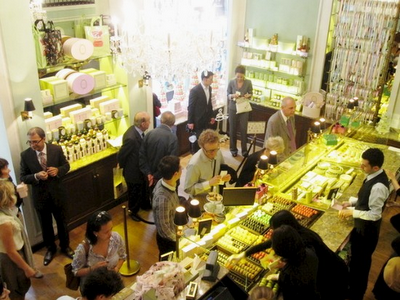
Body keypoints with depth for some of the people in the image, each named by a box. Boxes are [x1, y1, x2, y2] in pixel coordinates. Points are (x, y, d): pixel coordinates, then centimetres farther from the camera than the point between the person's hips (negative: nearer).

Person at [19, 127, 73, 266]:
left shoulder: (56, 149, -13)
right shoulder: (25, 155, -14)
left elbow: (66, 165, 0)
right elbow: (23, 177, -7)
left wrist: (58, 170, -21)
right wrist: (36, 176, -27)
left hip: (57, 193, 0)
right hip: (40, 196, 0)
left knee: (61, 222, 19)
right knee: (45, 225, 18)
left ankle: (65, 246, 43)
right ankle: (50, 249, 42)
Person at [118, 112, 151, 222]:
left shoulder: (137, 130, -10)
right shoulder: (131, 138, -37)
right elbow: (121, 155, -26)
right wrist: (123, 167, -7)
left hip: (141, 169, 8)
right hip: (133, 171, -8)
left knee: (144, 189, 30)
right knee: (134, 193, 17)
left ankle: (145, 204, 56)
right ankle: (133, 212, 42)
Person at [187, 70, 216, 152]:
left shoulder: (209, 88, 3)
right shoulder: (195, 90, -19)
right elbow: (191, 107, -15)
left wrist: (212, 116, 15)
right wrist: (190, 122, -13)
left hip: (206, 119, 6)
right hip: (197, 120, -6)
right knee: (198, 140, 5)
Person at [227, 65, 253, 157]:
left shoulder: (248, 82, -7)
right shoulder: (231, 82, -8)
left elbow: (251, 93, 4)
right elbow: (228, 95, 0)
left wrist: (248, 95, -19)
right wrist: (233, 96, -21)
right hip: (233, 108, 0)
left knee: (243, 129, 2)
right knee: (233, 129, 8)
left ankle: (244, 150, 15)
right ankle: (233, 149, 23)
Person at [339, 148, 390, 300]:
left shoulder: (378, 186, -33)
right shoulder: (374, 175, -3)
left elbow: (374, 214, -28)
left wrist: (352, 212, -22)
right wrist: (352, 202, 0)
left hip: (367, 228, -9)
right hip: (363, 225, 9)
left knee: (359, 261, 10)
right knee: (358, 258, 26)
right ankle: (357, 287, 48)